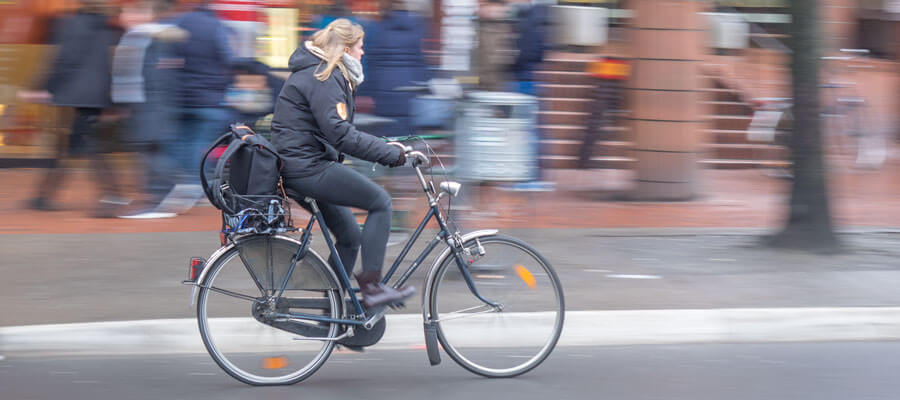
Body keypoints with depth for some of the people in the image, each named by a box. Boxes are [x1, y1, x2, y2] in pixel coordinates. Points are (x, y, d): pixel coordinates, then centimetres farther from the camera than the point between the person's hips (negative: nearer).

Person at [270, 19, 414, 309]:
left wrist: (386, 147, 16)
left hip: (303, 168, 11)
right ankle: (370, 285, -12)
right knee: (380, 201, -11)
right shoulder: (321, 78, -15)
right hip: (308, 168, -11)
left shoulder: (324, 75, 19)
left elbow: (340, 131, 24)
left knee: (350, 236, 12)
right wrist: (391, 154, -23)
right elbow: (340, 134, -25)